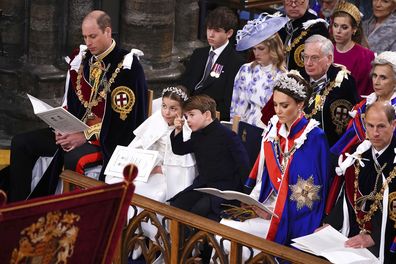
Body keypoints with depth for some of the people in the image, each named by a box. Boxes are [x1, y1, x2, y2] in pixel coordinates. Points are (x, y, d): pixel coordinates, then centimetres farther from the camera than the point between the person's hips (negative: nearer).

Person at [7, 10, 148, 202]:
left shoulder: (126, 67, -15)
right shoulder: (80, 58, 6)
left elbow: (122, 117, -18)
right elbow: (70, 103, 14)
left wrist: (86, 136, -22)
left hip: (108, 138, -7)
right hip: (75, 130, 8)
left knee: (73, 158, -37)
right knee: (21, 143, -4)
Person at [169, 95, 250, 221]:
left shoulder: (227, 135, -14)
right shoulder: (197, 136, 10)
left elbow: (243, 164, -15)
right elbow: (179, 150, 23)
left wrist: (234, 187, -14)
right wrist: (178, 131, 7)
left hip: (224, 186, -7)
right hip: (202, 184, 7)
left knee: (198, 210, -29)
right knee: (175, 206, -10)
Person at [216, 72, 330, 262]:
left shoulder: (314, 138, -10)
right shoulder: (274, 130, 9)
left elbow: (309, 191, -13)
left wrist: (276, 213, -18)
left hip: (293, 217, -6)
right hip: (267, 206, 6)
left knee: (228, 230, -21)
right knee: (223, 224, -17)